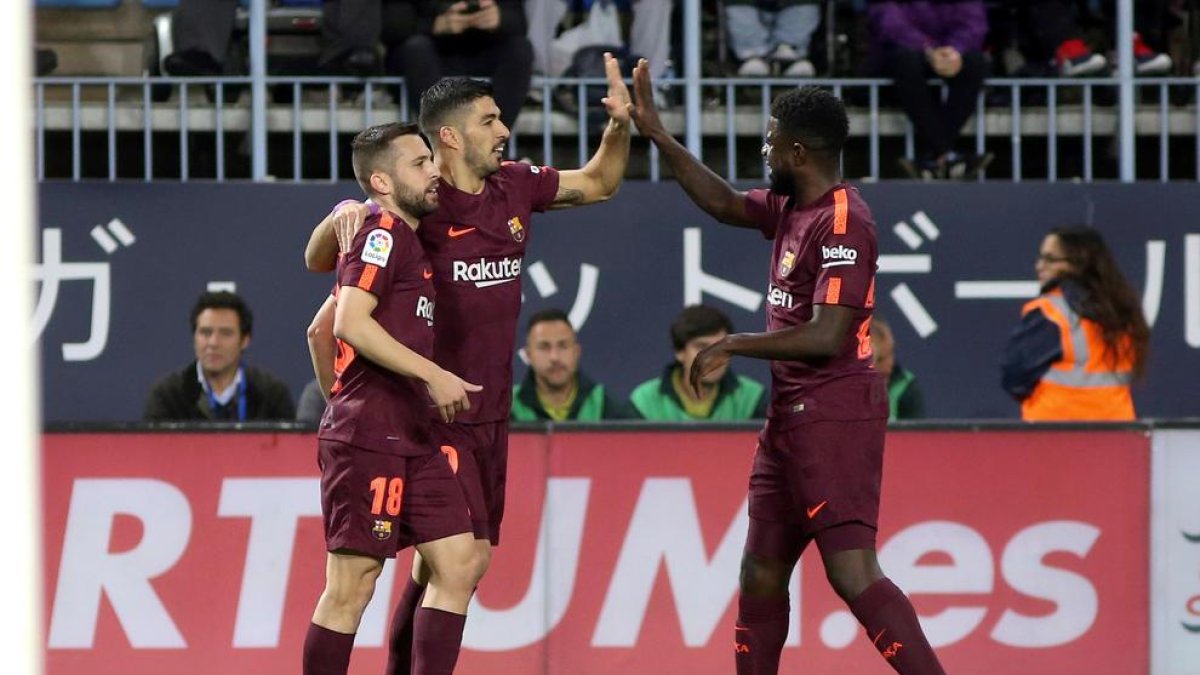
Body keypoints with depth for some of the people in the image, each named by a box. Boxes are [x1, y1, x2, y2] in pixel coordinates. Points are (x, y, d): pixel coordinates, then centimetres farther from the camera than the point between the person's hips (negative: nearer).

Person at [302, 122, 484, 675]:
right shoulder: (384, 233, -7)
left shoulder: (405, 241, 22)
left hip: (413, 437, 10)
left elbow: (321, 328, 29)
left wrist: (338, 396, 29)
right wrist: (432, 374, -21)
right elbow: (351, 322, -21)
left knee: (459, 563, 3)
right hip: (369, 436, -10)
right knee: (354, 581, -8)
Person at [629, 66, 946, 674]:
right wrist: (655, 134, 22)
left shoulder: (841, 221, -17)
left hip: (832, 414, -10)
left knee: (851, 572, -18)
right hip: (791, 413, 10)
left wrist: (734, 346, -12)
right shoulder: (791, 207, 10)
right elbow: (723, 203, 26)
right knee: (761, 574, 13)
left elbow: (826, 336, -23)